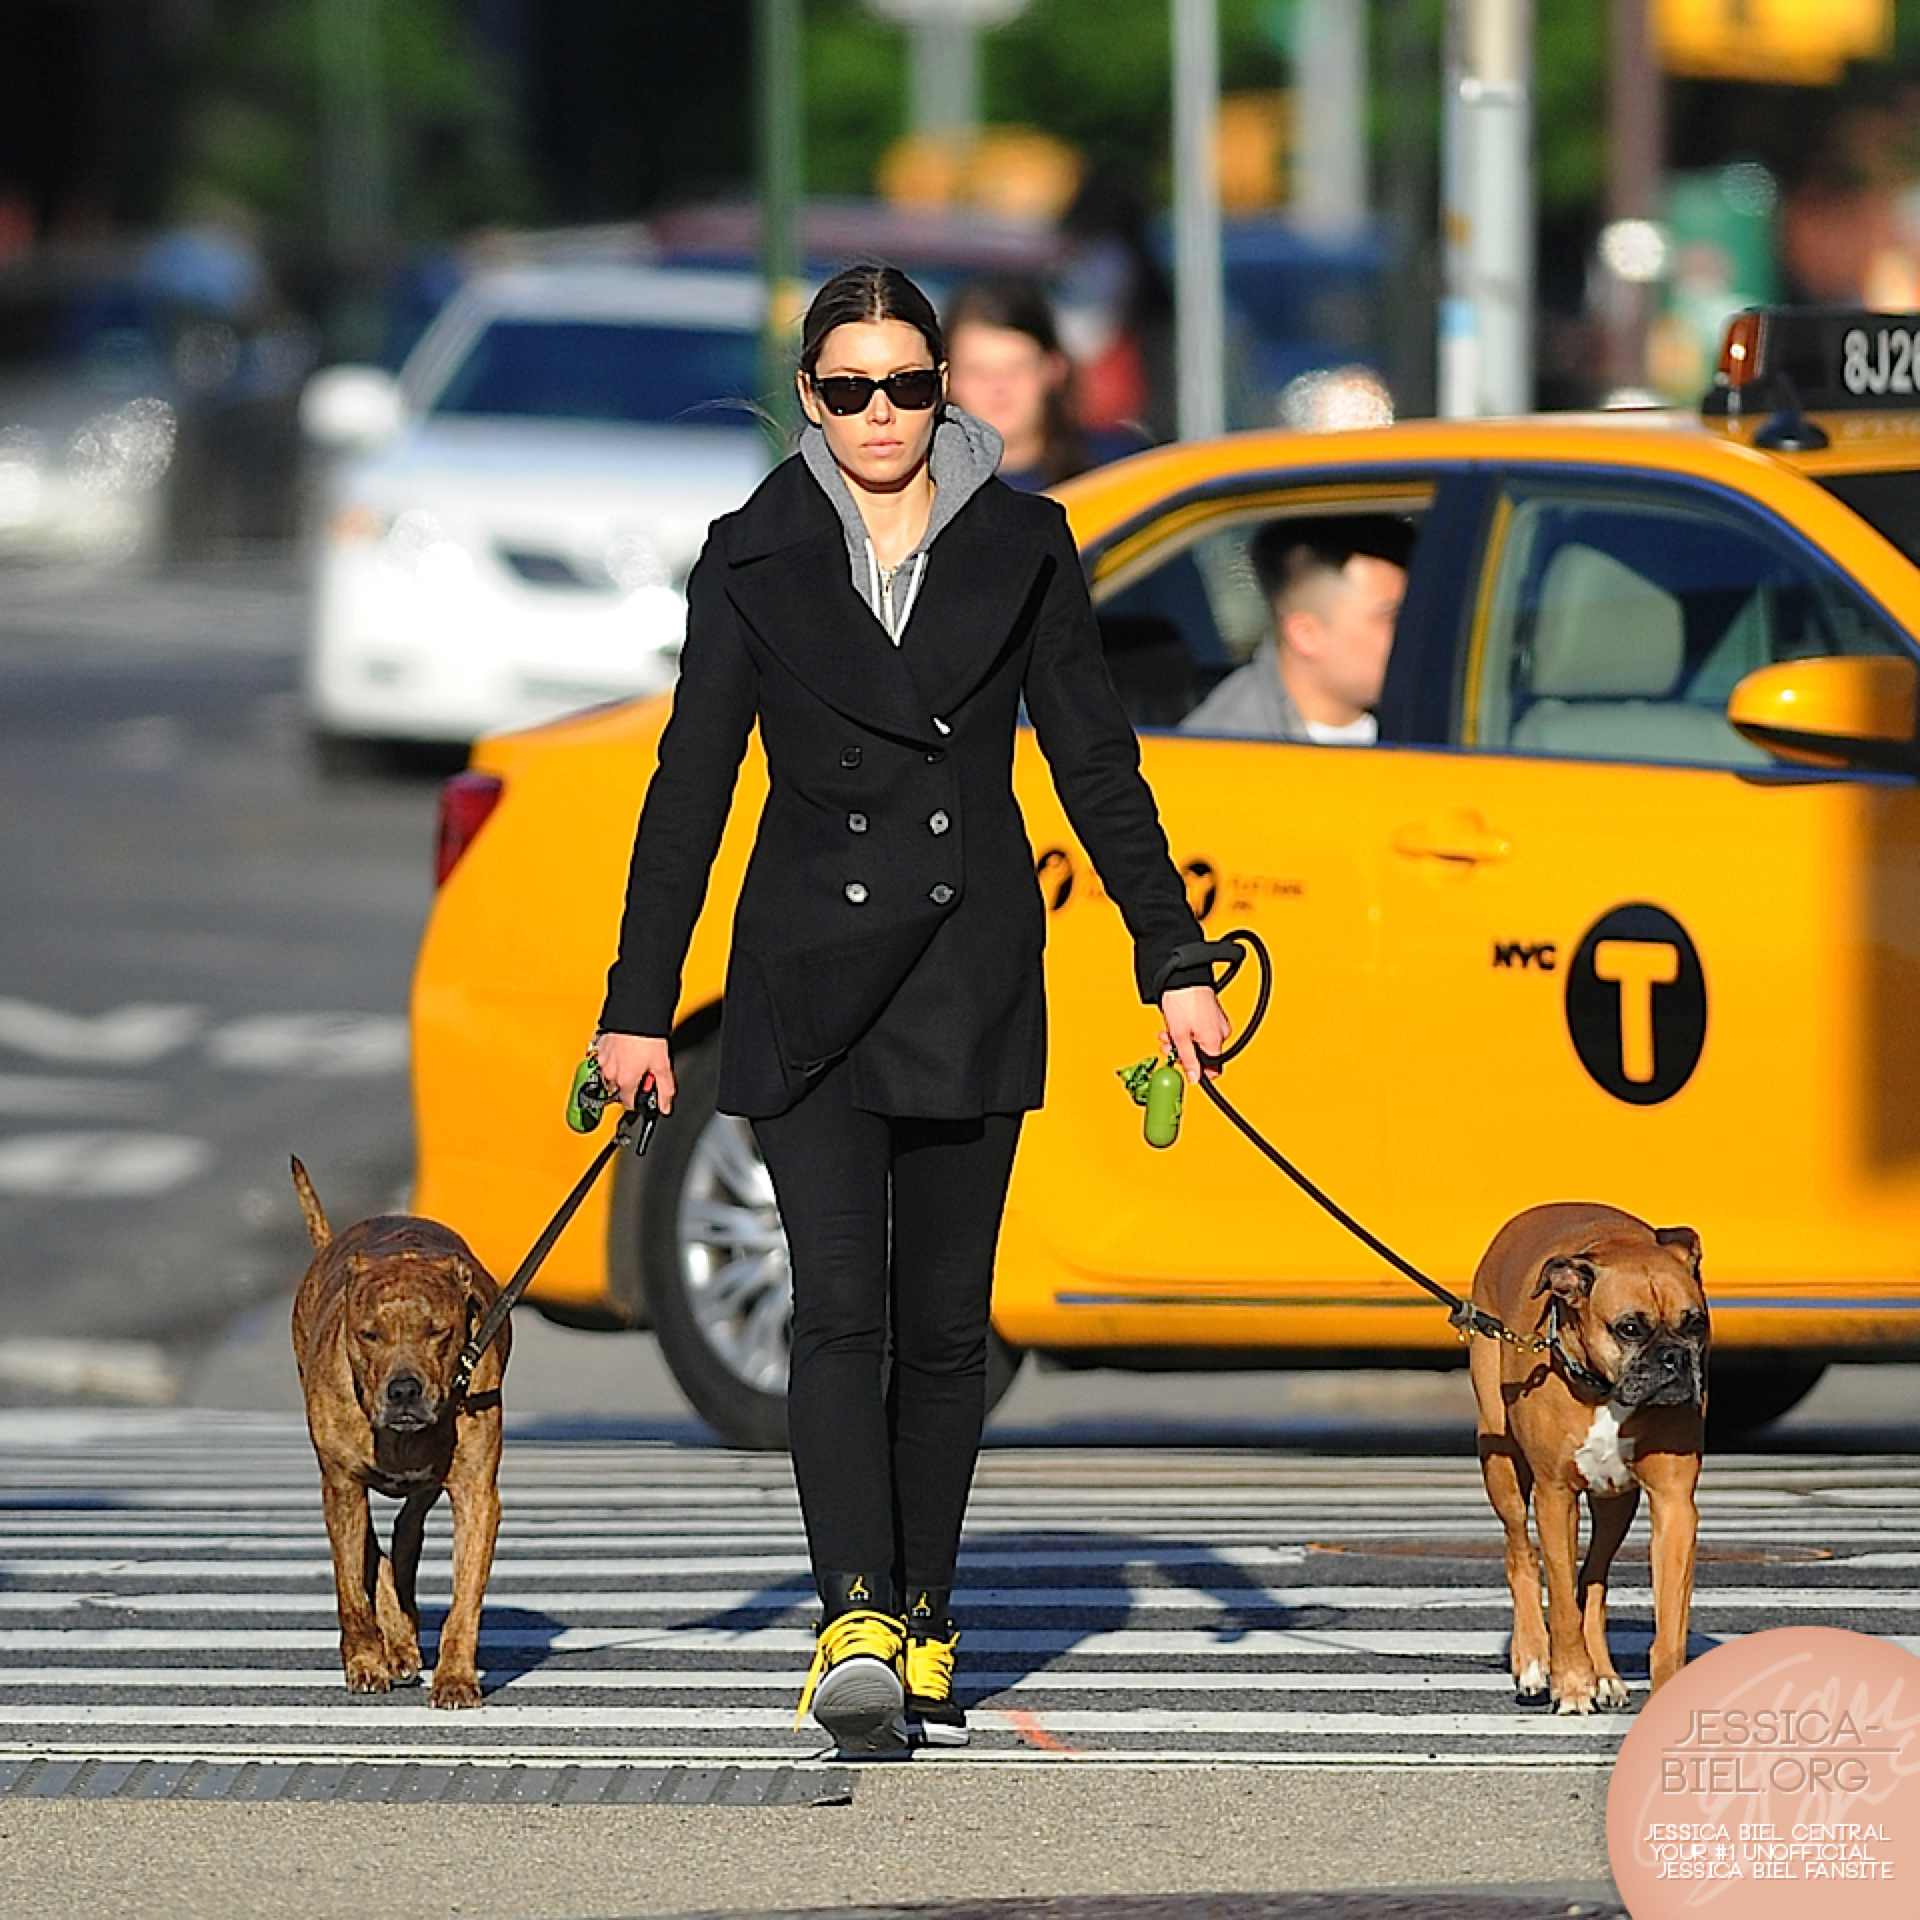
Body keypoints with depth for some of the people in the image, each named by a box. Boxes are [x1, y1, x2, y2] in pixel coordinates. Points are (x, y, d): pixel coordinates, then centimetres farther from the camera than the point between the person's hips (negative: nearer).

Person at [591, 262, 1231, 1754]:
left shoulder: (1019, 546, 4)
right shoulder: (755, 559, 2)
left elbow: (1098, 765, 7)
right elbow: (691, 785, 3)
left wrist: (1175, 965, 2)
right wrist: (640, 1003, 1)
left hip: (972, 972, 1)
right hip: (808, 973, -1)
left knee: (945, 1320, 5)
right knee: (840, 1306, -13)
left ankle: (922, 1627, 15)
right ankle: (857, 1629, -22)